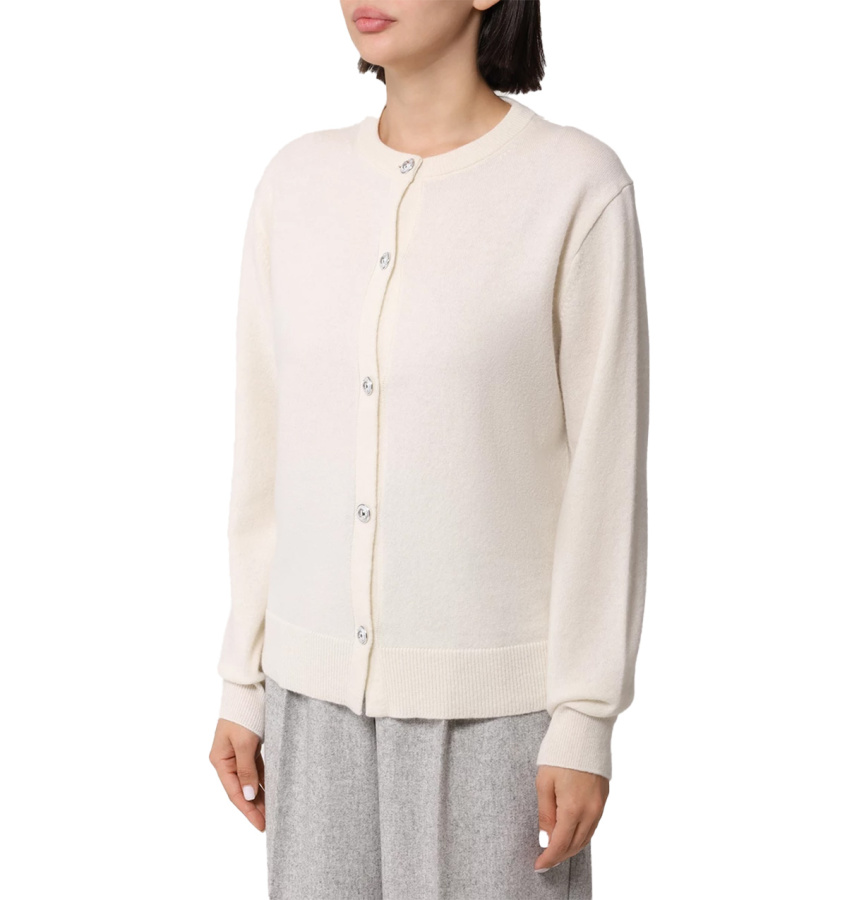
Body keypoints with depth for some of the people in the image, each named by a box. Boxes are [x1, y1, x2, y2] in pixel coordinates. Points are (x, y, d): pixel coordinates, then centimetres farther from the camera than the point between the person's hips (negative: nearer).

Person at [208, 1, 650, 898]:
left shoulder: (579, 188, -11)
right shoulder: (296, 184, 2)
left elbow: (607, 469, -10)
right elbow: (271, 452, 7)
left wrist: (586, 721, -11)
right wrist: (245, 682, 8)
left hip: (498, 687, -4)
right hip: (329, 683, 4)